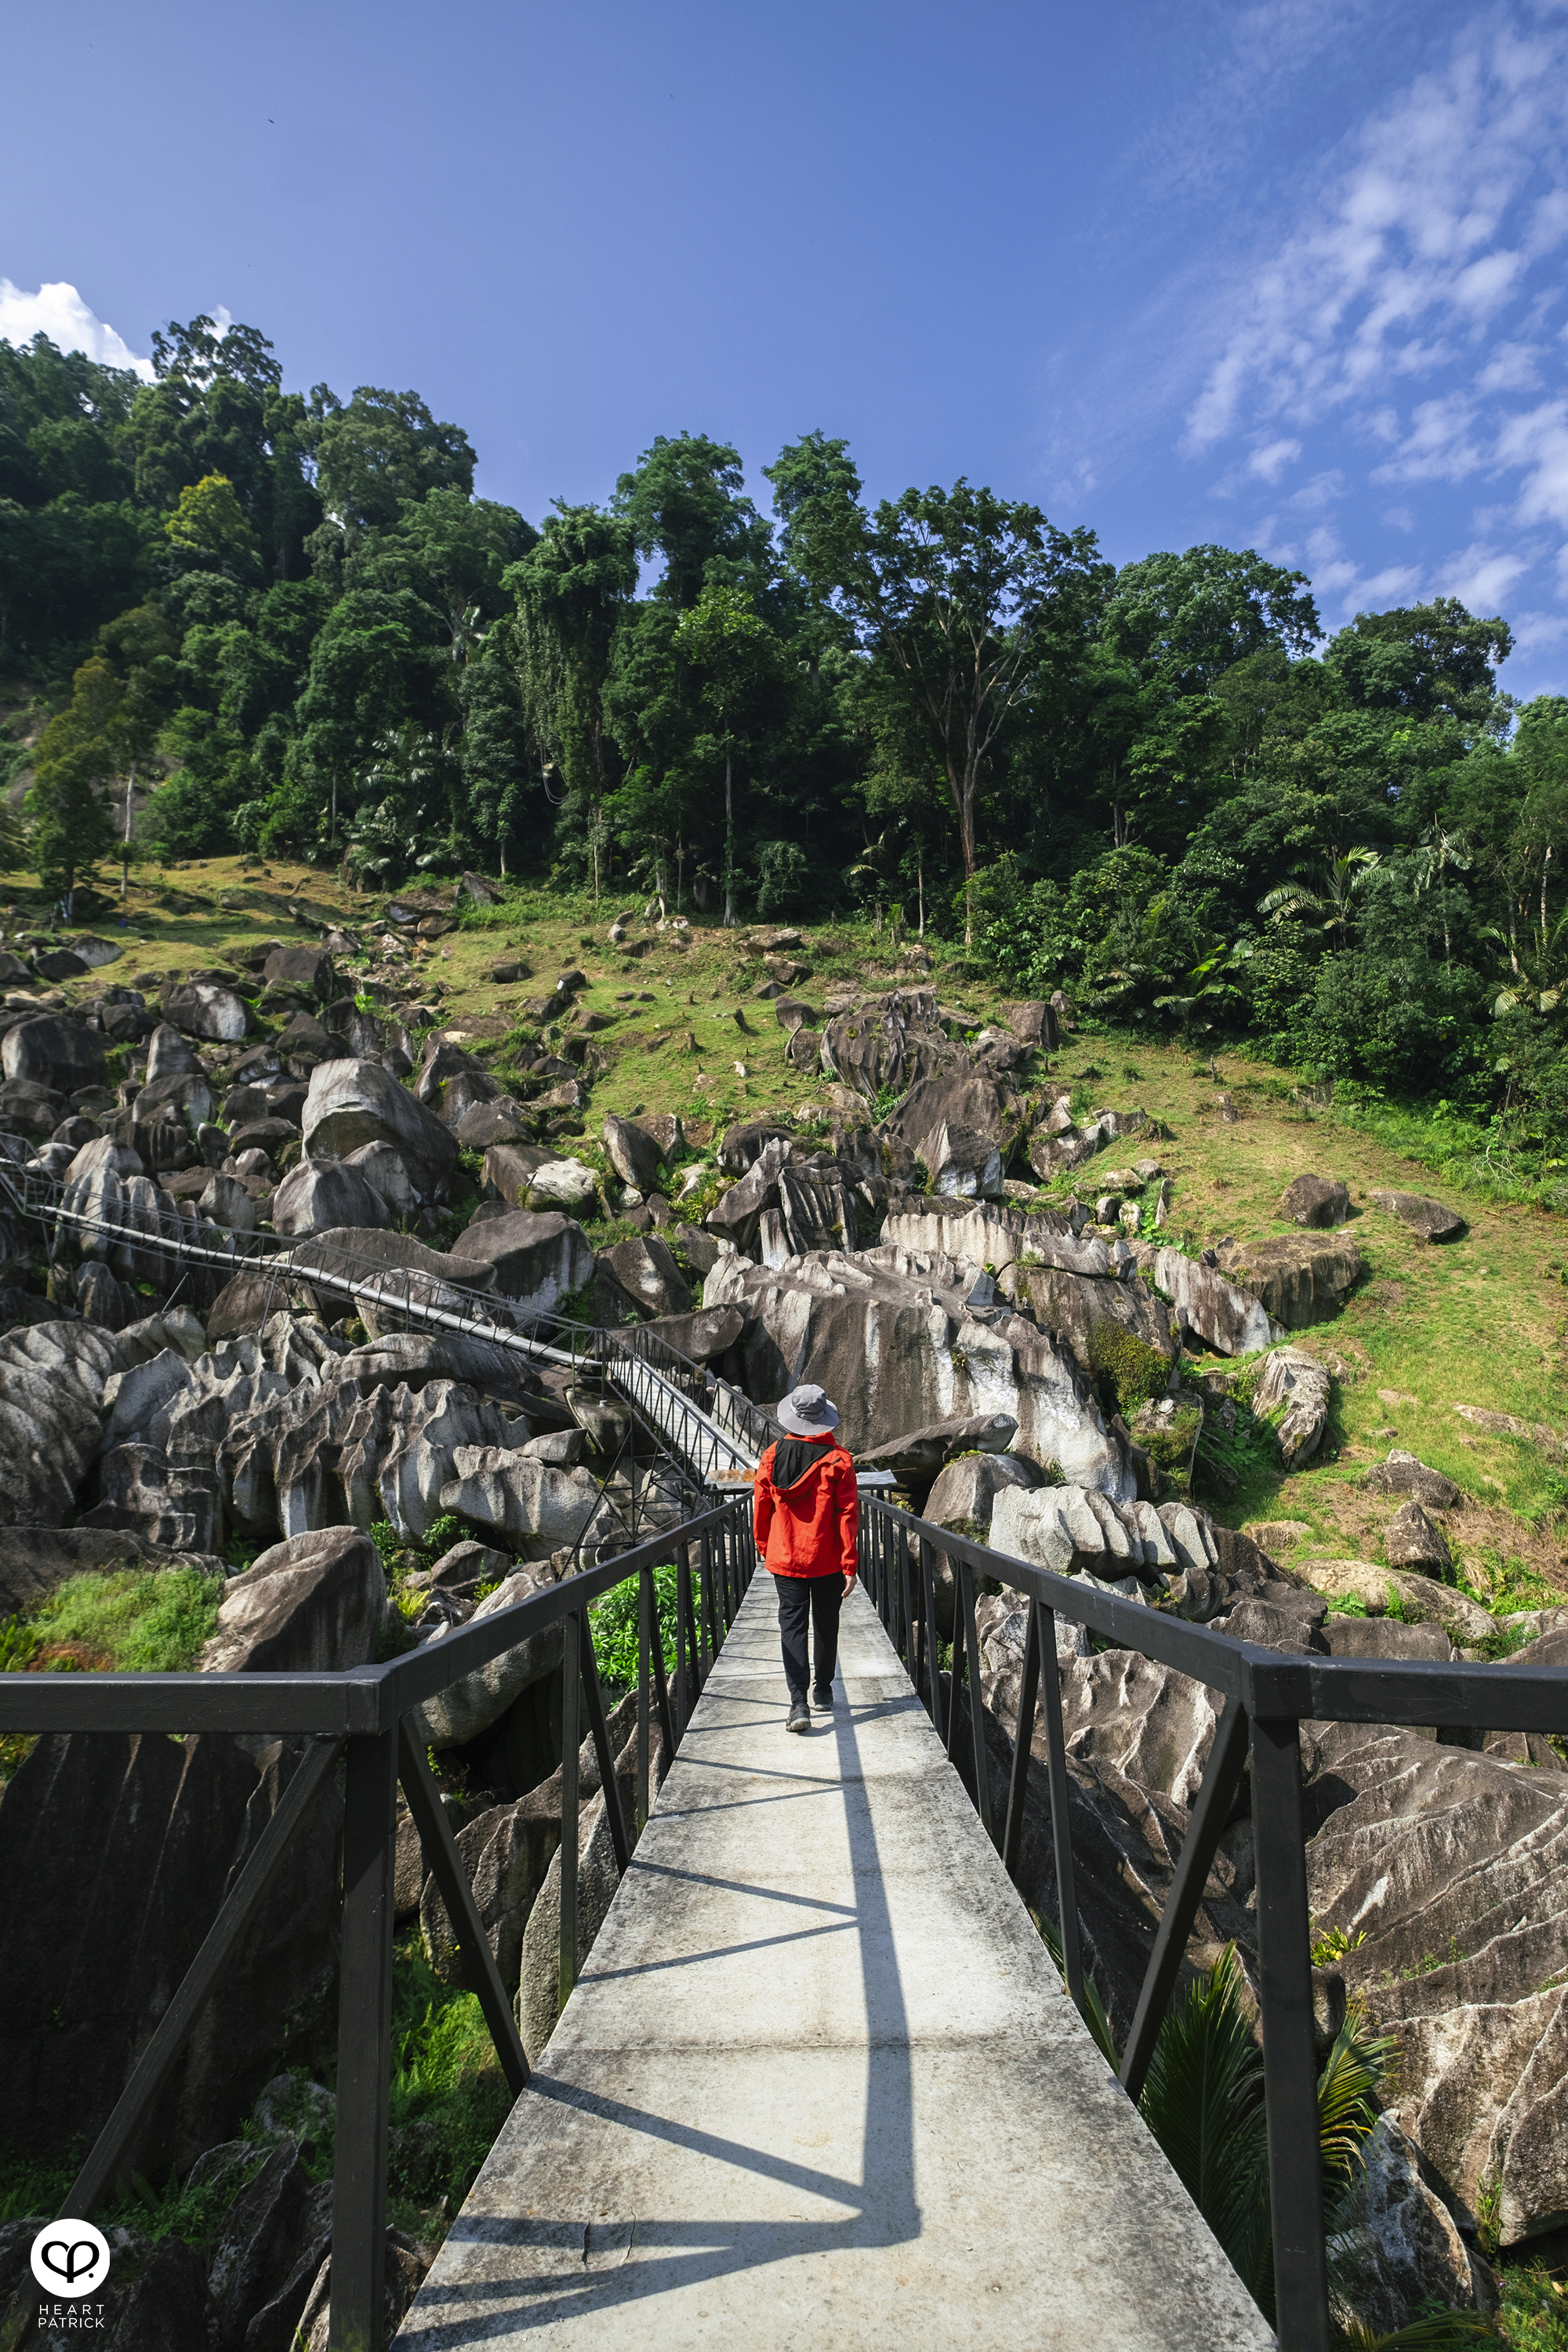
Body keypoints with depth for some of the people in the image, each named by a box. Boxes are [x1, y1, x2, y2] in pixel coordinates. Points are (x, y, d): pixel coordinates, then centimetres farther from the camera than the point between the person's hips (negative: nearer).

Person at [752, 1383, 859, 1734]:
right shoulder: (838, 1460, -10)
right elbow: (848, 1515, -11)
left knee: (792, 1625, 2)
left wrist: (765, 1549, 19)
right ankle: (823, 1691, 30)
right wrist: (850, 1564, -5)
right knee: (826, 1626, 17)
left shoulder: (772, 1457, -4)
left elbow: (761, 1509, 4)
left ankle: (799, 1702, -10)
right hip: (828, 1561, 0)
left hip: (785, 1558, 0)